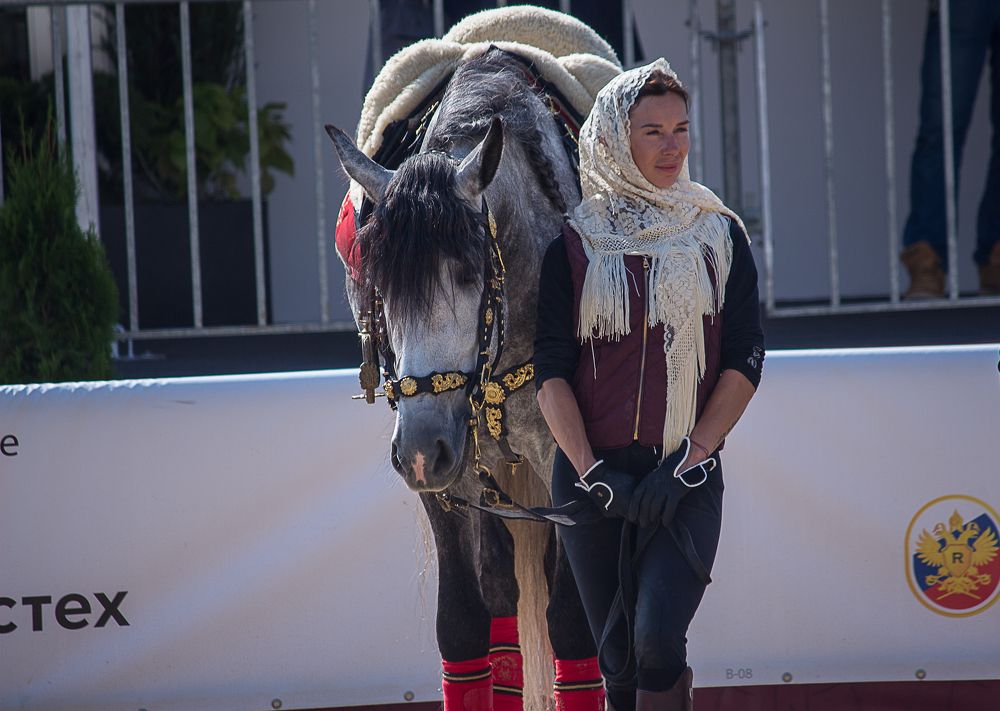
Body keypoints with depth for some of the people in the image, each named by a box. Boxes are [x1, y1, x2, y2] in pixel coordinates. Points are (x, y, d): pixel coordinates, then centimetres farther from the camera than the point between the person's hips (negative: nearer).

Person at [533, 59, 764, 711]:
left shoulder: (719, 234, 6)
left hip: (687, 478, -1)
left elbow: (745, 360, 1)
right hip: (593, 472, 1)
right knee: (619, 658, 5)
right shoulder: (575, 242, 5)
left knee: (658, 640, -19)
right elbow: (551, 368, 0)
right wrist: (591, 472, -11)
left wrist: (690, 460, -10)